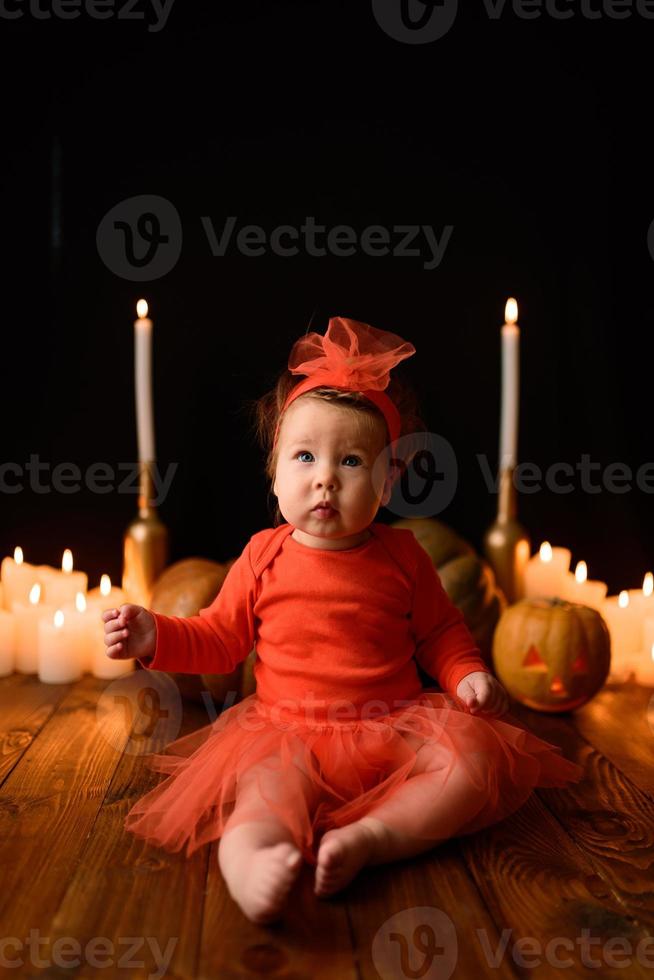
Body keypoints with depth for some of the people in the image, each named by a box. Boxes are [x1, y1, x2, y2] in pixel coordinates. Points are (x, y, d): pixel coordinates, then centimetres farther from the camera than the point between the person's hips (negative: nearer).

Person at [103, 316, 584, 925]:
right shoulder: (264, 556, 1)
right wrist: (156, 636, -6)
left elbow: (440, 632, 14)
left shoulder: (400, 555, 3)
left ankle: (374, 836, -34)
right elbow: (219, 639, 9)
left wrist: (468, 674, -6)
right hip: (291, 734, -2)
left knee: (480, 754, -22)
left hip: (396, 726, 2)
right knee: (268, 788, -33)